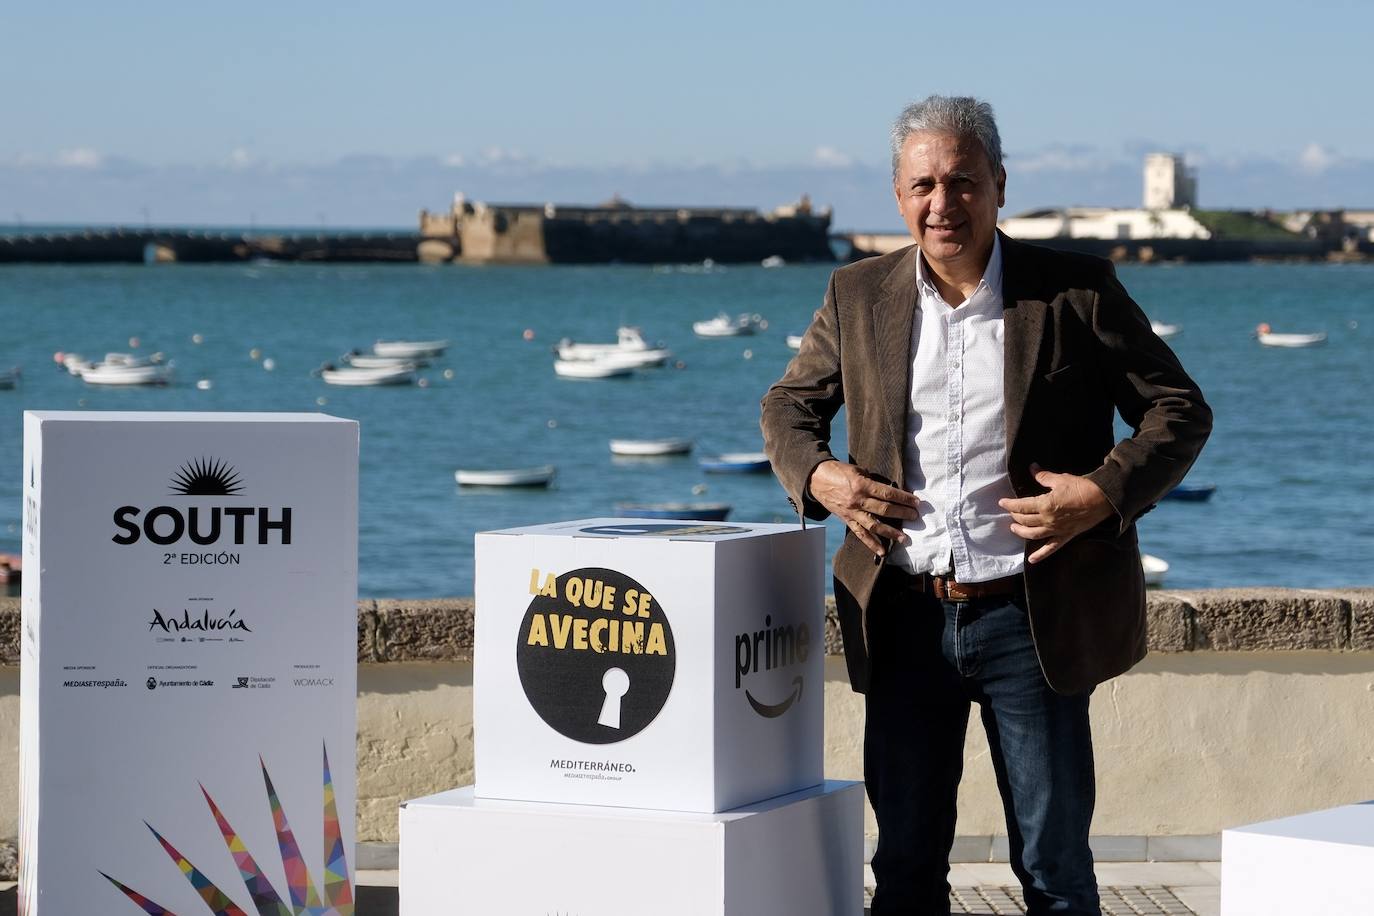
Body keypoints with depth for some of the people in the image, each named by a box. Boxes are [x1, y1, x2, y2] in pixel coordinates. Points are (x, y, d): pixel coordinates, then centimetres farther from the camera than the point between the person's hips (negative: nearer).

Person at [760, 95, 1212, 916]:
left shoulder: (1077, 292, -3)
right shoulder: (859, 296, 6)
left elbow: (1181, 411, 1)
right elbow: (790, 405, 19)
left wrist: (1105, 493, -15)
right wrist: (818, 475, -3)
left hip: (1031, 622, -3)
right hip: (906, 622, 3)